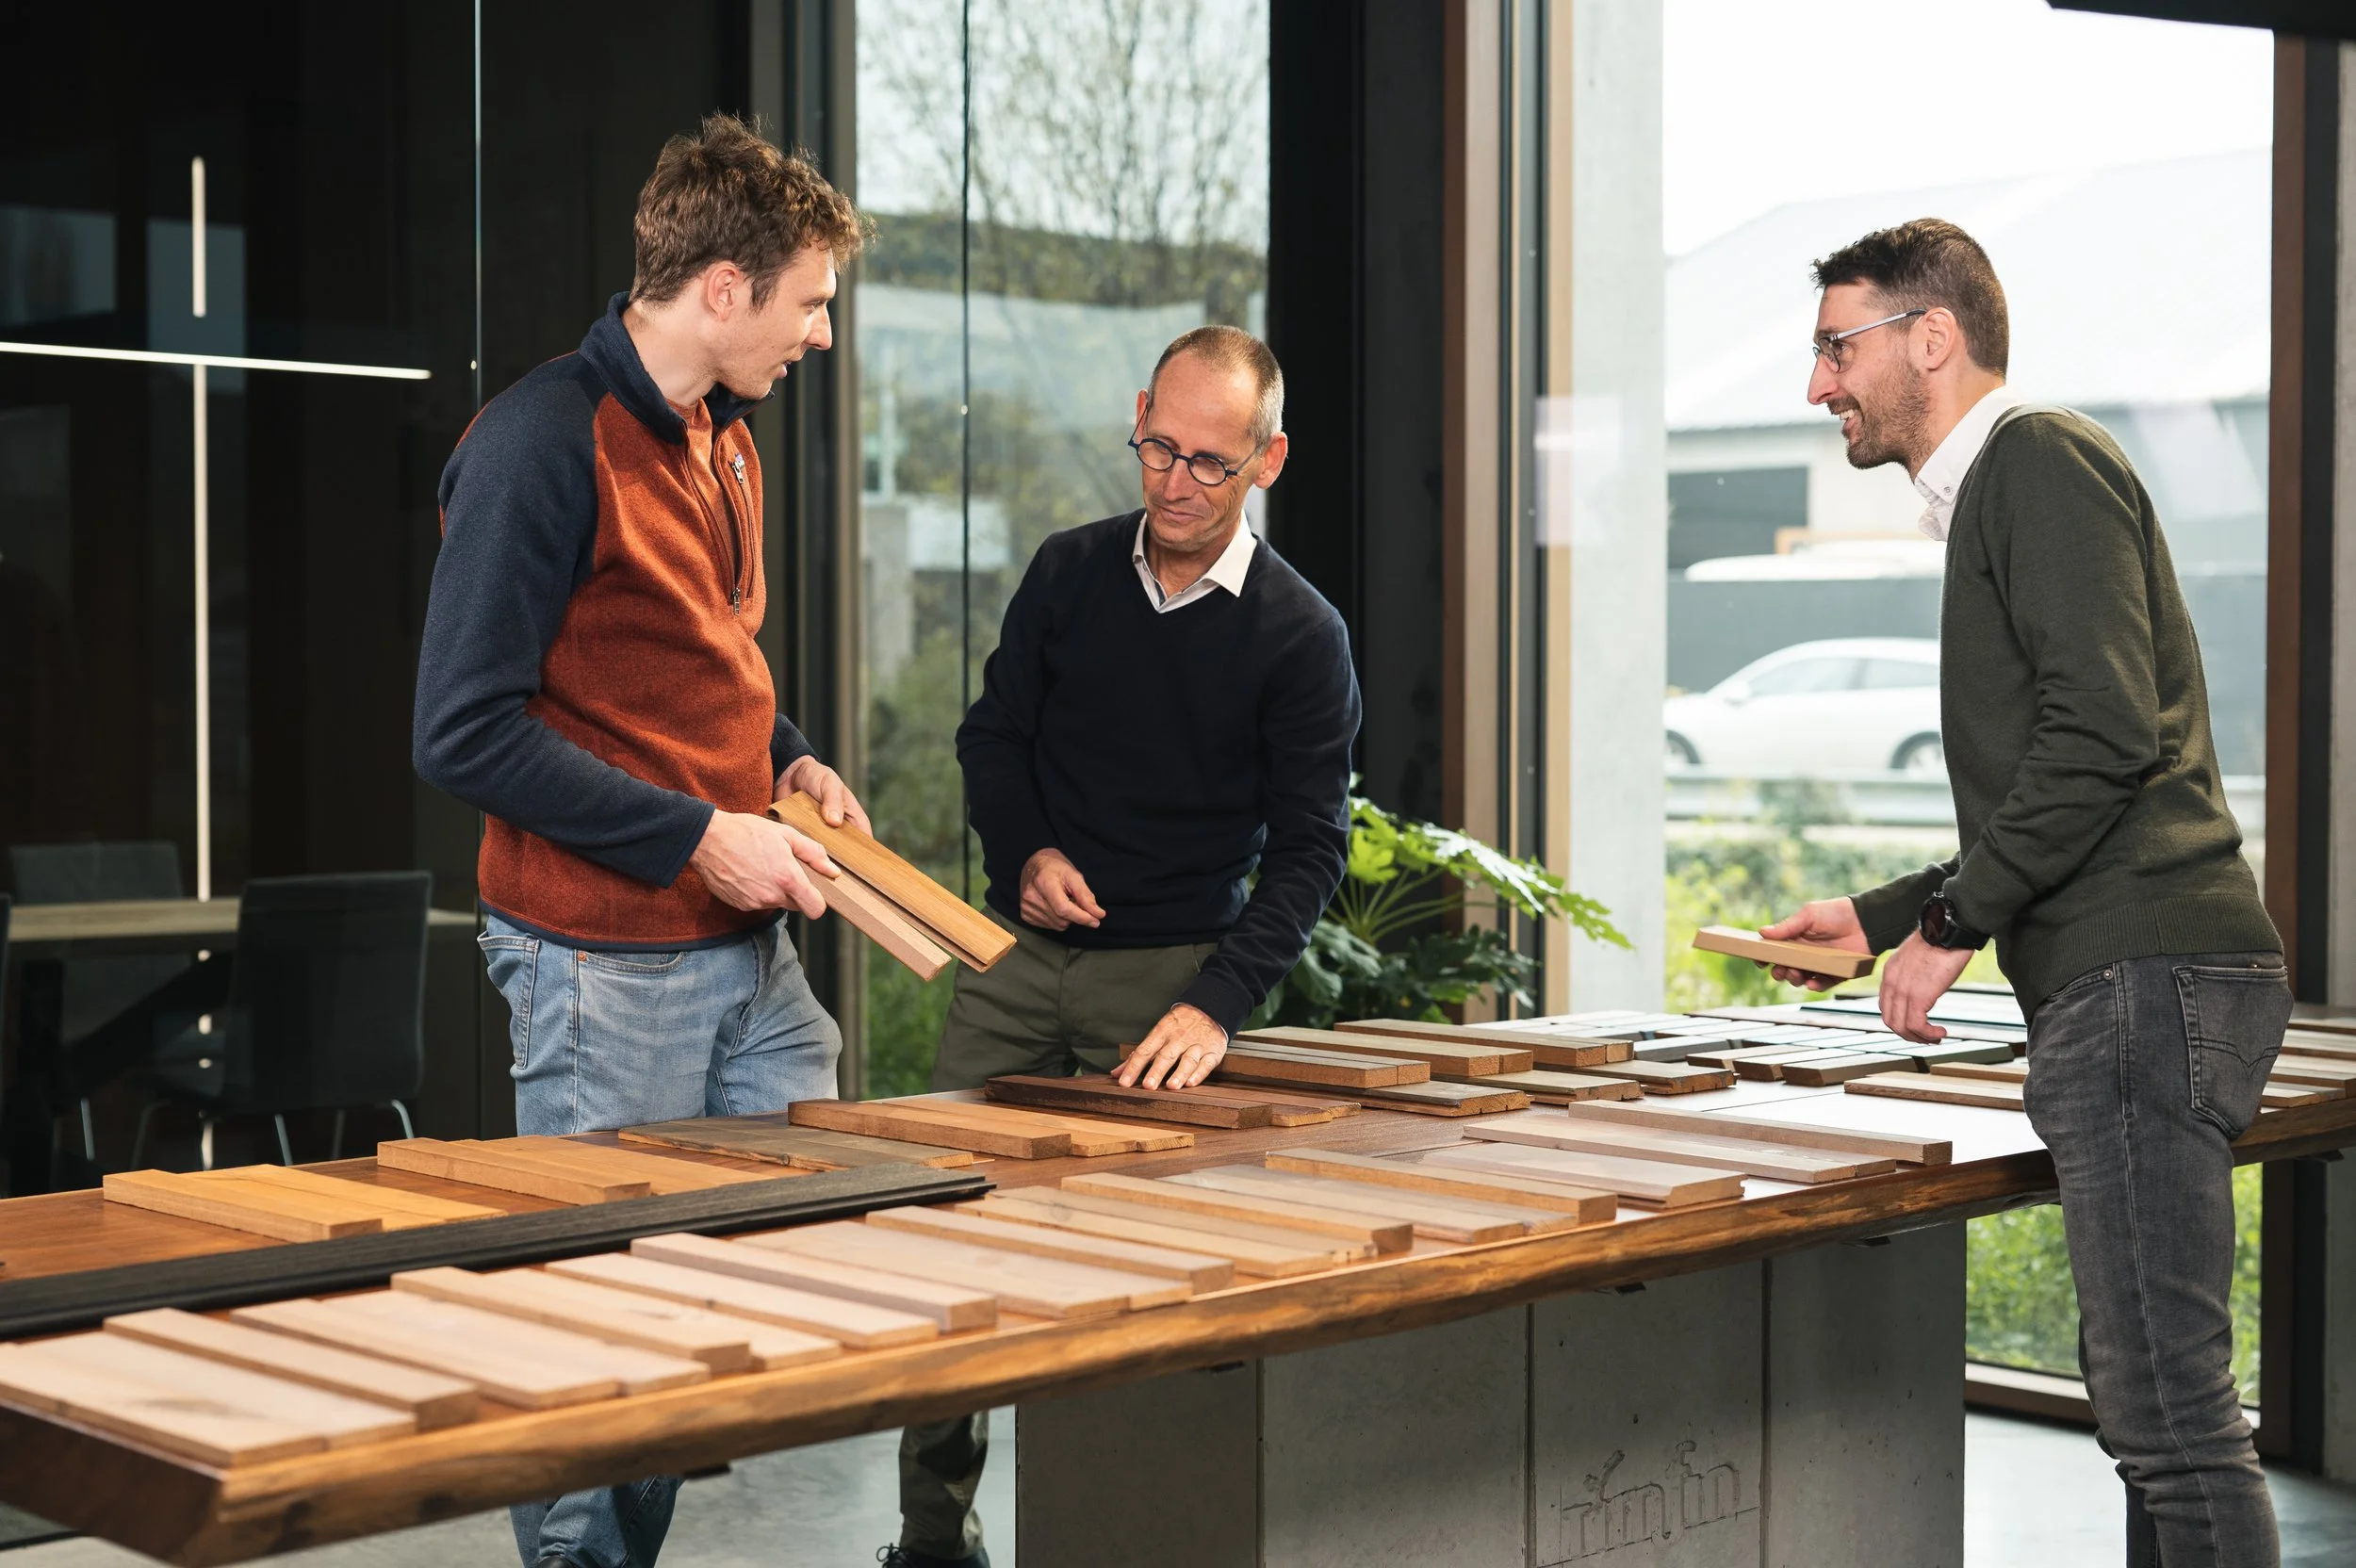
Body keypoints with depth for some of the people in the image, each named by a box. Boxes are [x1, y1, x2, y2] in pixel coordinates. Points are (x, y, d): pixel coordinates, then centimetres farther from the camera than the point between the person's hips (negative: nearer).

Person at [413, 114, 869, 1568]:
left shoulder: (726, 442, 12)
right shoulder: (542, 444, -16)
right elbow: (467, 732, -18)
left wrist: (787, 758, 6)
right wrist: (699, 836, -18)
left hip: (752, 951, 9)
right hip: (606, 965, -9)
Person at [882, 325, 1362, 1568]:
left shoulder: (1299, 638, -7)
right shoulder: (1069, 571, 4)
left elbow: (1308, 847, -9)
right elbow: (994, 735, 15)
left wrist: (1218, 1004, -21)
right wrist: (1027, 854, -5)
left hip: (1175, 977, -3)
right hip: (1019, 955, 4)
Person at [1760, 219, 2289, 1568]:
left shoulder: (2042, 459, -5)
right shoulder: (1997, 495, 26)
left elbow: (2104, 731, -19)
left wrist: (1954, 920, -13)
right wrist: (1885, 914, 25)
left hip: (2144, 981, -11)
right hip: (2128, 984, 11)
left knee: (2170, 1407, -12)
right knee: (2148, 1396, 14)